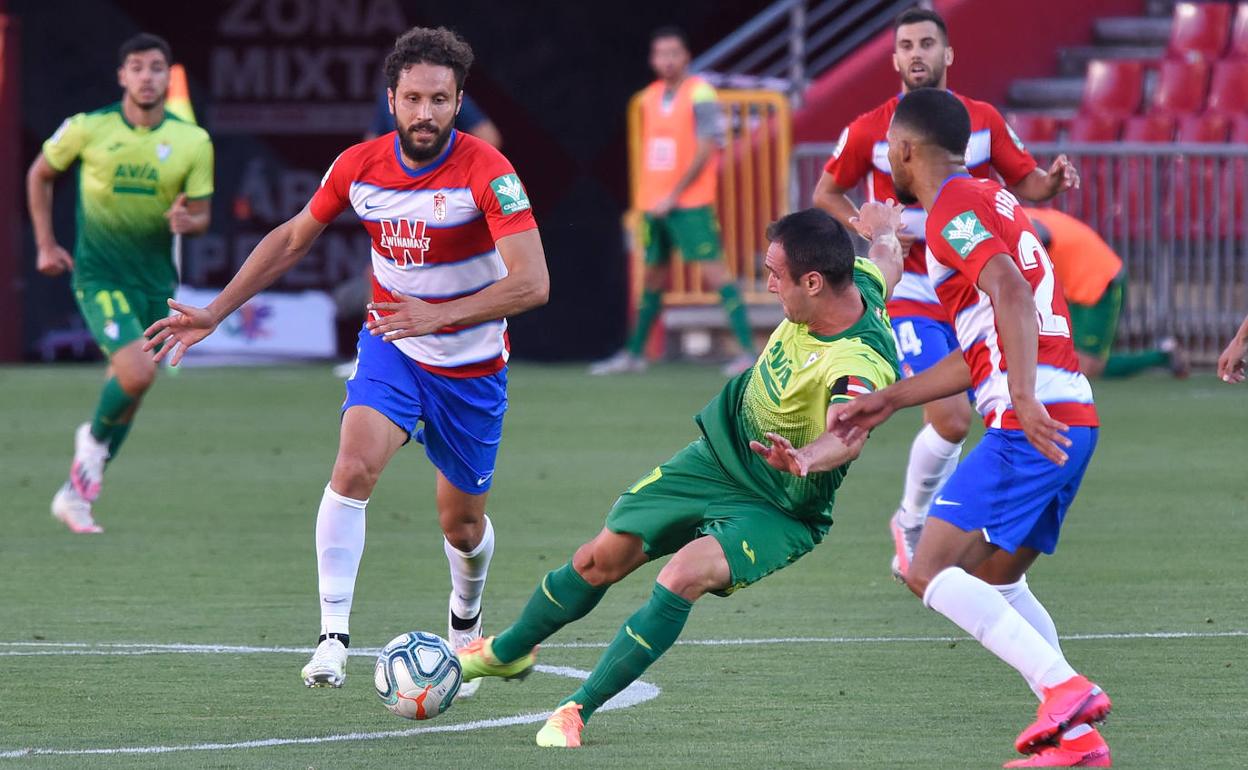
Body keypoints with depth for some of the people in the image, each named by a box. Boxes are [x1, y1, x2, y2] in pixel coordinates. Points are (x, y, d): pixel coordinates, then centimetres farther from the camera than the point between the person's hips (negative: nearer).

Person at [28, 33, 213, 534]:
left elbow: (201, 215, 3)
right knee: (136, 374, -23)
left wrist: (188, 221, -21)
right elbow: (40, 175, 9)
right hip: (100, 274, -4)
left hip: (156, 280, 4)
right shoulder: (88, 129, -7)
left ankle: (76, 494, 25)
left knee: (129, 389, 9)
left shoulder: (193, 142, -2)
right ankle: (95, 437, 8)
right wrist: (46, 244, 5)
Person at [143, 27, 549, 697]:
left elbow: (532, 283, -32)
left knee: (462, 524, 10)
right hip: (389, 347, 2)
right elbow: (292, 239, 8)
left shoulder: (487, 173, -23)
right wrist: (216, 311, 6)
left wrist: (439, 315, -42)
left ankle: (465, 623, 44)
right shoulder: (359, 166, -10)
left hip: (471, 369, -2)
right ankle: (332, 635, -24)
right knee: (354, 467, -26)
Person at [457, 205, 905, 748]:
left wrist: (806, 457, -77)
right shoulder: (860, 280, -13)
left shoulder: (858, 365, -36)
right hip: (718, 452, 8)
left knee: (683, 577, -31)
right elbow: (888, 259, 11)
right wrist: (884, 229, 34)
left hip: (778, 511, -8)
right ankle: (506, 652, 38)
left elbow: (847, 436, -56)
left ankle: (578, 711, -17)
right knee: (600, 559, 11)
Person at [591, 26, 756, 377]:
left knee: (713, 269, -12)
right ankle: (633, 354, 23)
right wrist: (644, 201, 15)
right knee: (653, 277, 15)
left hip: (689, 203, -7)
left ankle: (748, 350, -14)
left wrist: (673, 195, -15)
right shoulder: (650, 97, 13)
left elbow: (705, 151, -15)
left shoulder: (700, 95, -9)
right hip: (654, 203, 7)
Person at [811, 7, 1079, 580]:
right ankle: (911, 524, 7)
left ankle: (915, 547, 22)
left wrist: (1053, 181, -14)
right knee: (952, 420, -17)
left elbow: (1024, 183, 9)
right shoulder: (869, 131, -5)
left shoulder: (983, 121, 2)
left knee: (949, 422, 3)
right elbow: (826, 193, 8)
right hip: (909, 292, -3)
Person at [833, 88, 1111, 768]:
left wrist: (1023, 397, -32)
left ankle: (1065, 688, -23)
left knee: (930, 572, -10)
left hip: (1032, 424, -10)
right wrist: (888, 400, 33)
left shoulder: (953, 208, -5)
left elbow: (1011, 292, -23)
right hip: (1069, 420, 10)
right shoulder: (988, 199, 26)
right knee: (993, 579, 19)